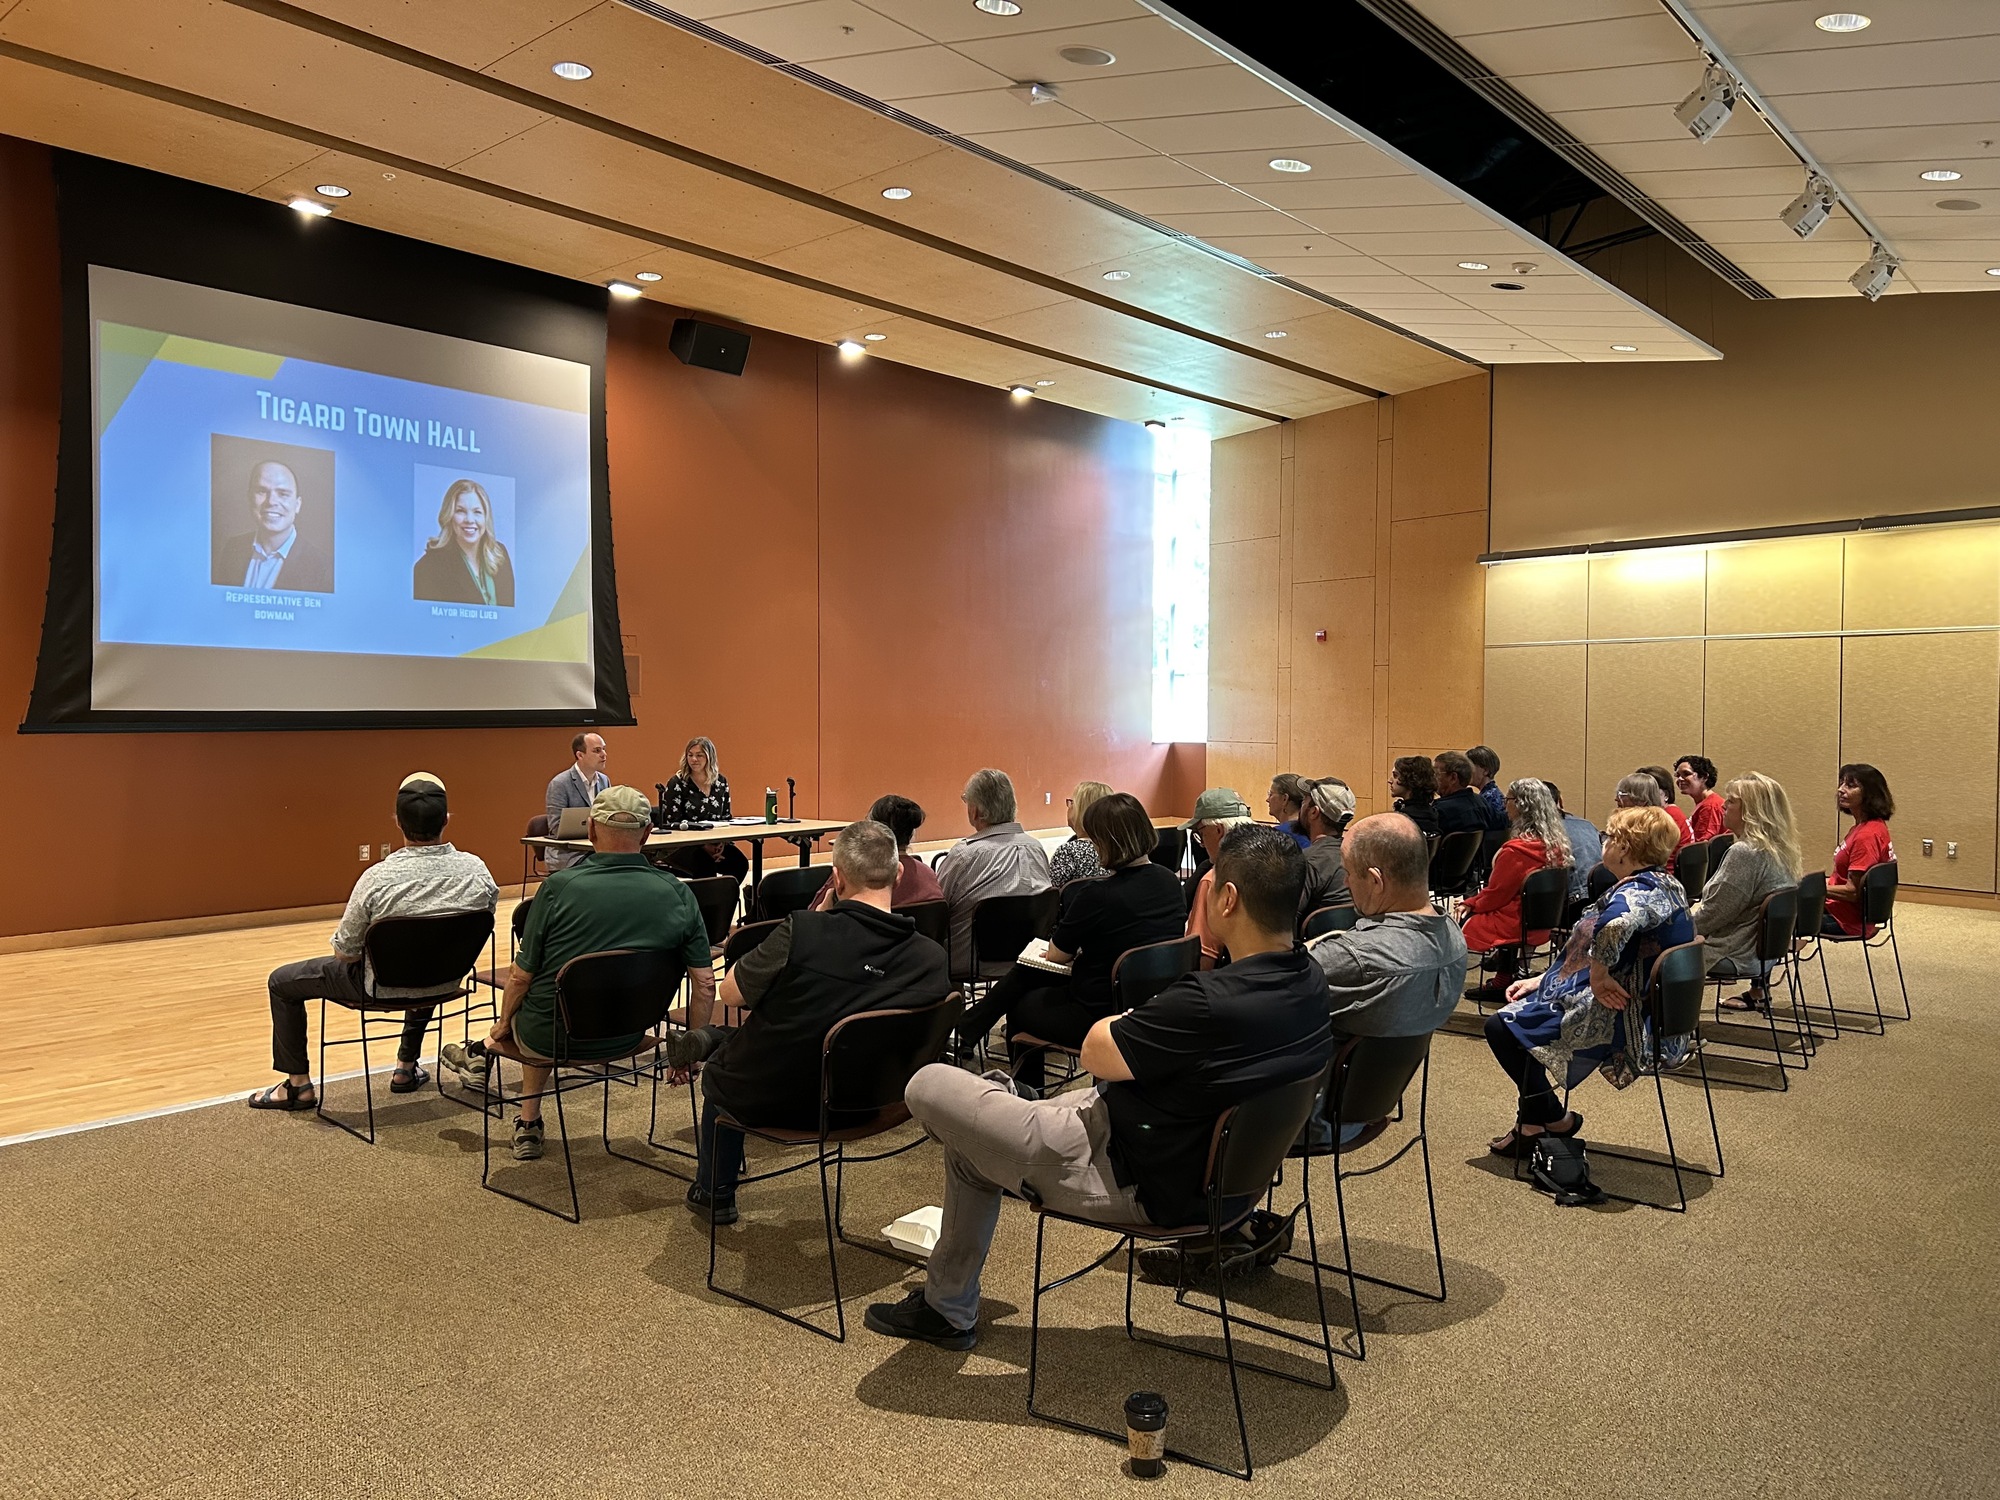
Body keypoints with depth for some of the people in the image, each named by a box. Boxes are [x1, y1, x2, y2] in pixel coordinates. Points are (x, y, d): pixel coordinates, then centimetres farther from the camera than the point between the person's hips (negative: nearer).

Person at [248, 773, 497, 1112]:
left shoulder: (377, 879, -28)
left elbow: (344, 953, -15)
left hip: (381, 987, -4)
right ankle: (407, 1068, 48)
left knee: (281, 982, 20)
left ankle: (298, 1085, 28)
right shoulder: (477, 871, -19)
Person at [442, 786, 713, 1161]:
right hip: (627, 1038, 3)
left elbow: (521, 976, -10)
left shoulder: (559, 887, -19)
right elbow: (705, 983, -8)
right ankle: (528, 1126, 43)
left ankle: (482, 1054, 55)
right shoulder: (678, 895, -12)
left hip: (552, 1038, -3)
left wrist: (503, 1024, 10)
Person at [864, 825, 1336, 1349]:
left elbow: (1095, 1054, -17)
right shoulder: (1309, 981, -6)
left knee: (929, 1088, -1)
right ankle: (947, 1309, 35)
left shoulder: (1211, 1004, -34)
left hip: (1141, 1186, -10)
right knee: (975, 1127, 23)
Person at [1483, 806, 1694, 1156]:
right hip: (1648, 1015, 11)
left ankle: (1555, 1120, 11)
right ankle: (1532, 1124, 23)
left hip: (1622, 1021, -11)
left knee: (1502, 1026, -5)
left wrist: (1598, 976, -32)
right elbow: (1588, 952, 18)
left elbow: (1615, 923, -47)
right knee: (1522, 1005, 19)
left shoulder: (1640, 891, -21)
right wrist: (1542, 980, 15)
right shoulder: (1663, 884, 13)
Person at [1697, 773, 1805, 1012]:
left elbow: (1712, 915, -19)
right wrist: (1698, 908, 14)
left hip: (1735, 957, -9)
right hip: (1765, 951, 9)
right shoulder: (1784, 851, 7)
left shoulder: (1744, 853, -23)